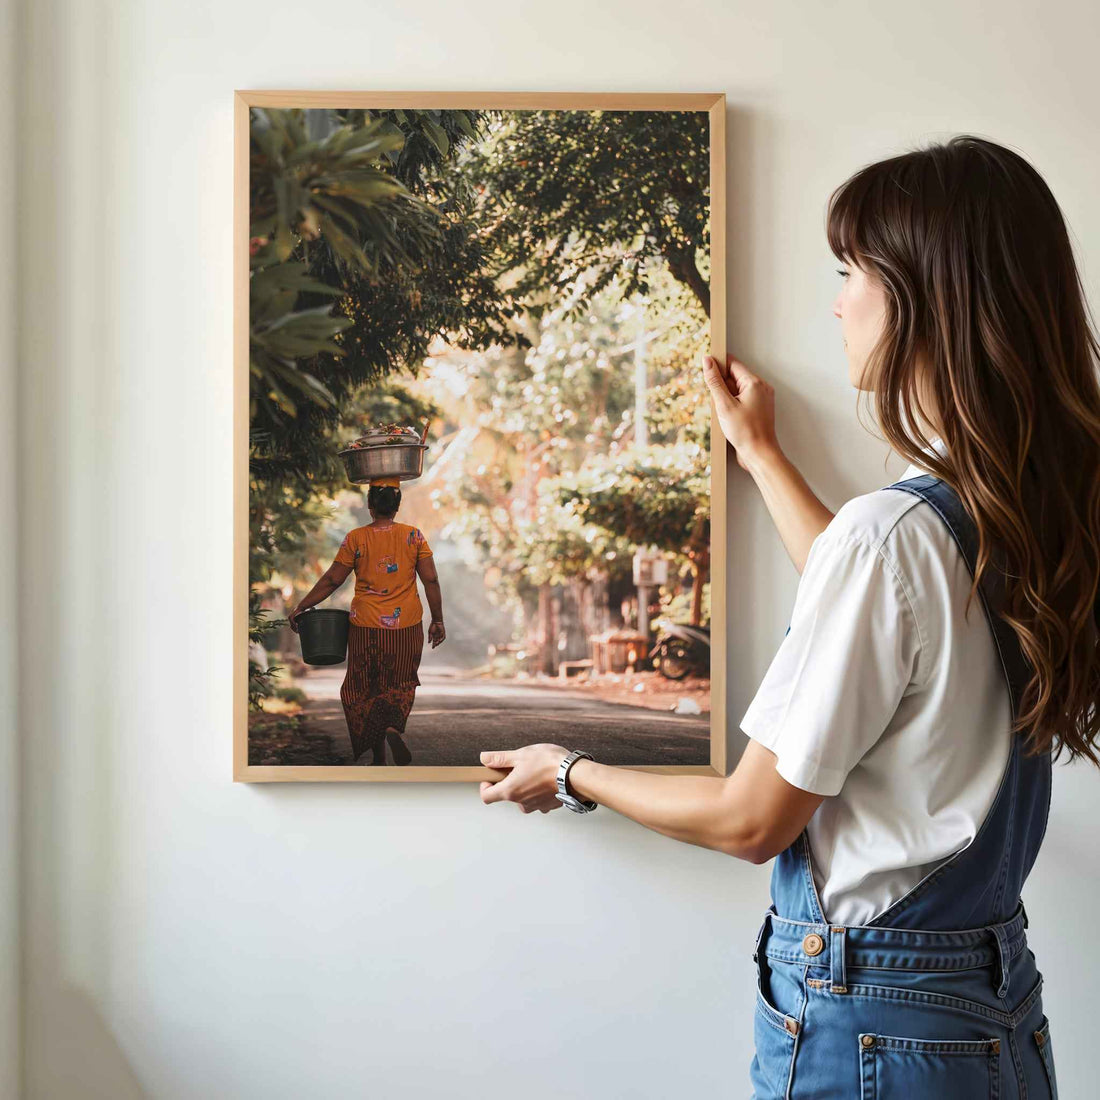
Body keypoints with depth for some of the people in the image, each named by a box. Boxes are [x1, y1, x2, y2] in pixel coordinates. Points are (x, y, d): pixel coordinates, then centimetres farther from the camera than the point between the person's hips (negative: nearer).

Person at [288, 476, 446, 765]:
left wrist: (300, 608, 6)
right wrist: (437, 621, 6)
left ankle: (378, 756, 12)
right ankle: (394, 728, -9)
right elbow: (431, 581, -4)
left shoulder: (356, 539, -5)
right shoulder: (414, 536, -2)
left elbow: (331, 580, -3)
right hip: (406, 626, 1)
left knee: (365, 688, 13)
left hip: (366, 626, -1)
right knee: (400, 682, 19)